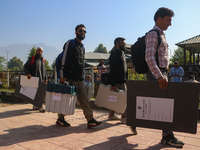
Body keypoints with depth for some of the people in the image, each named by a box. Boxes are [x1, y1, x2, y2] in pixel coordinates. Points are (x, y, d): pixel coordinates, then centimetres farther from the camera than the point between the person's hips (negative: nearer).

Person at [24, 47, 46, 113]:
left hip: (41, 79, 6)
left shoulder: (42, 60, 16)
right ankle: (40, 107, -14)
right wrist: (27, 73, -18)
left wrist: (45, 78, 14)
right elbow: (25, 66, 0)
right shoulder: (32, 59, 2)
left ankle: (35, 106, 22)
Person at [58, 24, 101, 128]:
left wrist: (82, 76, 17)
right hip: (70, 78, -7)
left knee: (84, 99, 4)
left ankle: (90, 120, 6)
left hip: (80, 79, 7)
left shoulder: (82, 47, 20)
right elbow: (65, 61, -12)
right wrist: (64, 76, -18)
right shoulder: (70, 44, -3)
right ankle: (60, 119, 19)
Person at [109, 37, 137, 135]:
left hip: (122, 81, 10)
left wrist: (126, 80, 20)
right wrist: (113, 84, -23)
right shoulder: (114, 54, -12)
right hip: (118, 82, -10)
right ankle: (125, 117, -6)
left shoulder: (122, 53, 19)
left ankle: (111, 115, 24)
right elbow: (112, 70, -19)